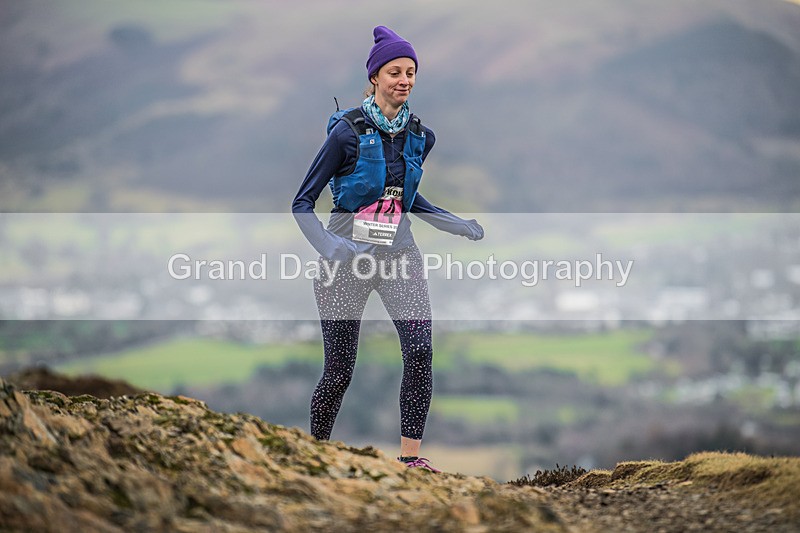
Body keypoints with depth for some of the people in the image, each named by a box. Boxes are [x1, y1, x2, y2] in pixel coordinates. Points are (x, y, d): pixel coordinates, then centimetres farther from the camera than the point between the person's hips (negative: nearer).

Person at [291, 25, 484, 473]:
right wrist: (328, 245, -26)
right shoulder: (348, 132, -12)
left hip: (399, 251, 4)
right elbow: (302, 204, -9)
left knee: (420, 350, -18)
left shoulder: (420, 137, 4)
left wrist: (456, 224, 9)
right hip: (347, 255, -4)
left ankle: (411, 456, -9)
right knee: (339, 372, 1)